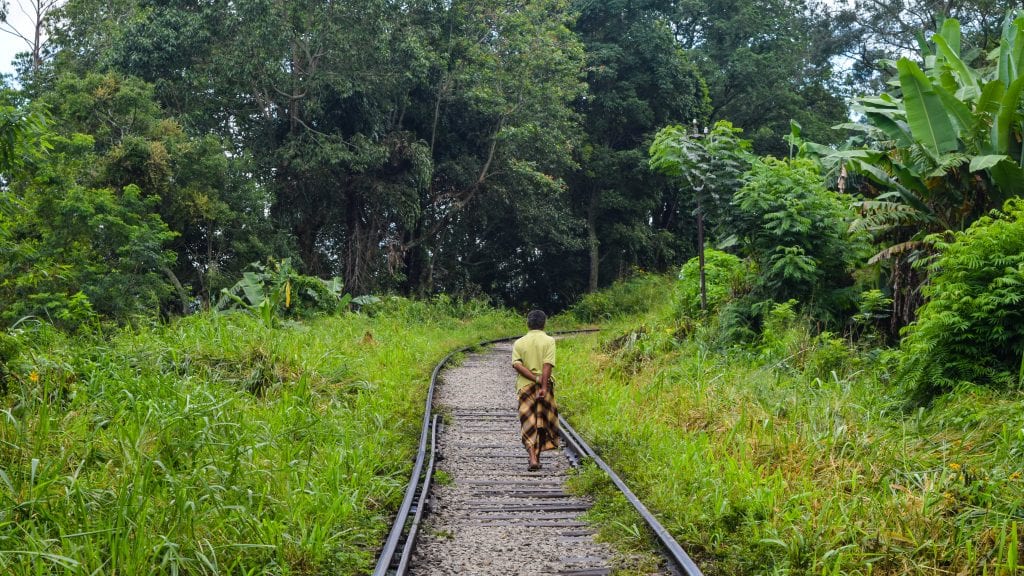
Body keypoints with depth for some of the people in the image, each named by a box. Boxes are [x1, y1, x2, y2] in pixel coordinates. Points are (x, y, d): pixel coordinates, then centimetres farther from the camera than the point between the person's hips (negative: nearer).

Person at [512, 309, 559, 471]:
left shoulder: (519, 342, 5)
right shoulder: (549, 341, -3)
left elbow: (516, 364, -9)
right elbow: (547, 364, -15)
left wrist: (535, 379, -10)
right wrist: (543, 386, -19)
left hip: (524, 386, 1)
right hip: (544, 386, -1)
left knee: (528, 425, 2)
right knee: (542, 423, 13)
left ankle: (533, 459, -12)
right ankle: (537, 457, 18)